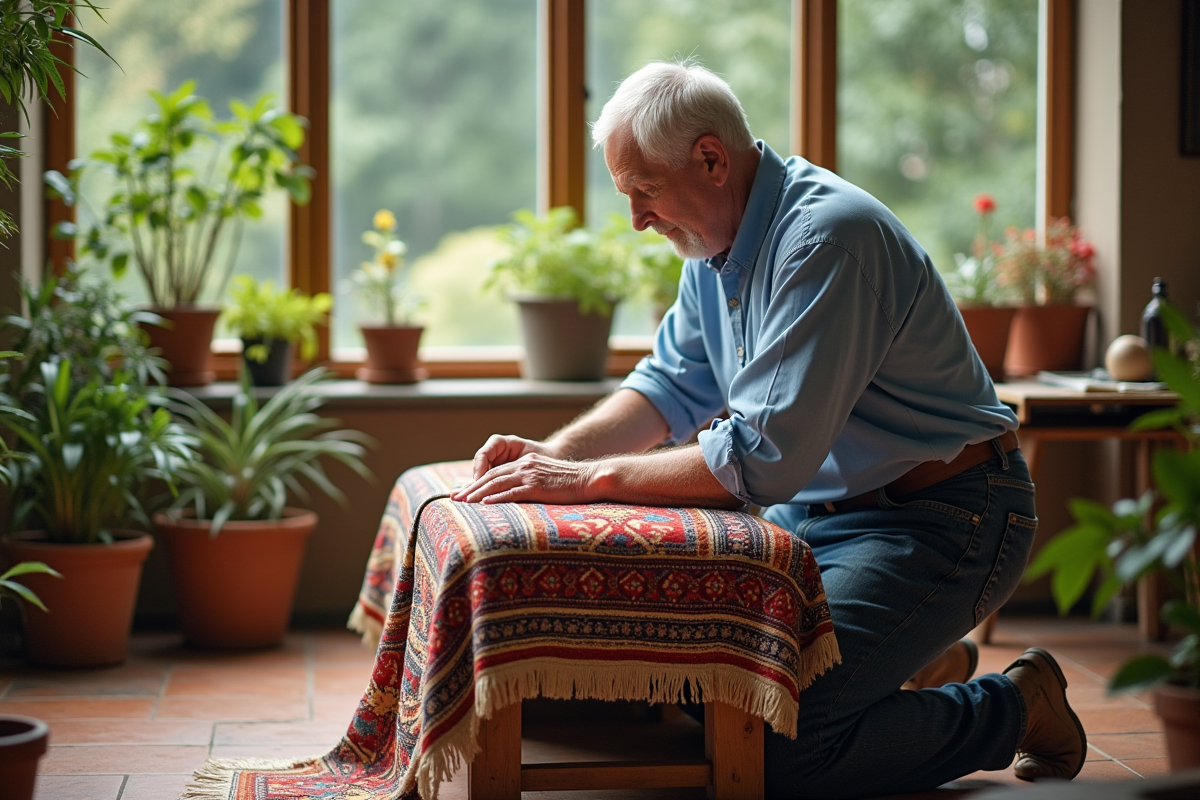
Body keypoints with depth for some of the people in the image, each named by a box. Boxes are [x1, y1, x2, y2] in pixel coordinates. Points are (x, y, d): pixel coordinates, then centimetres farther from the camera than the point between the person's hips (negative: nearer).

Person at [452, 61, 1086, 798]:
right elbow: (673, 386, 14)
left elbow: (765, 457, -29)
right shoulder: (716, 240, 6)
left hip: (943, 521, -10)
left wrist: (593, 479, -24)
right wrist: (557, 454, -4)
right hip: (820, 511, 10)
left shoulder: (827, 236, -25)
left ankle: (1016, 707, 2)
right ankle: (913, 659, 19)